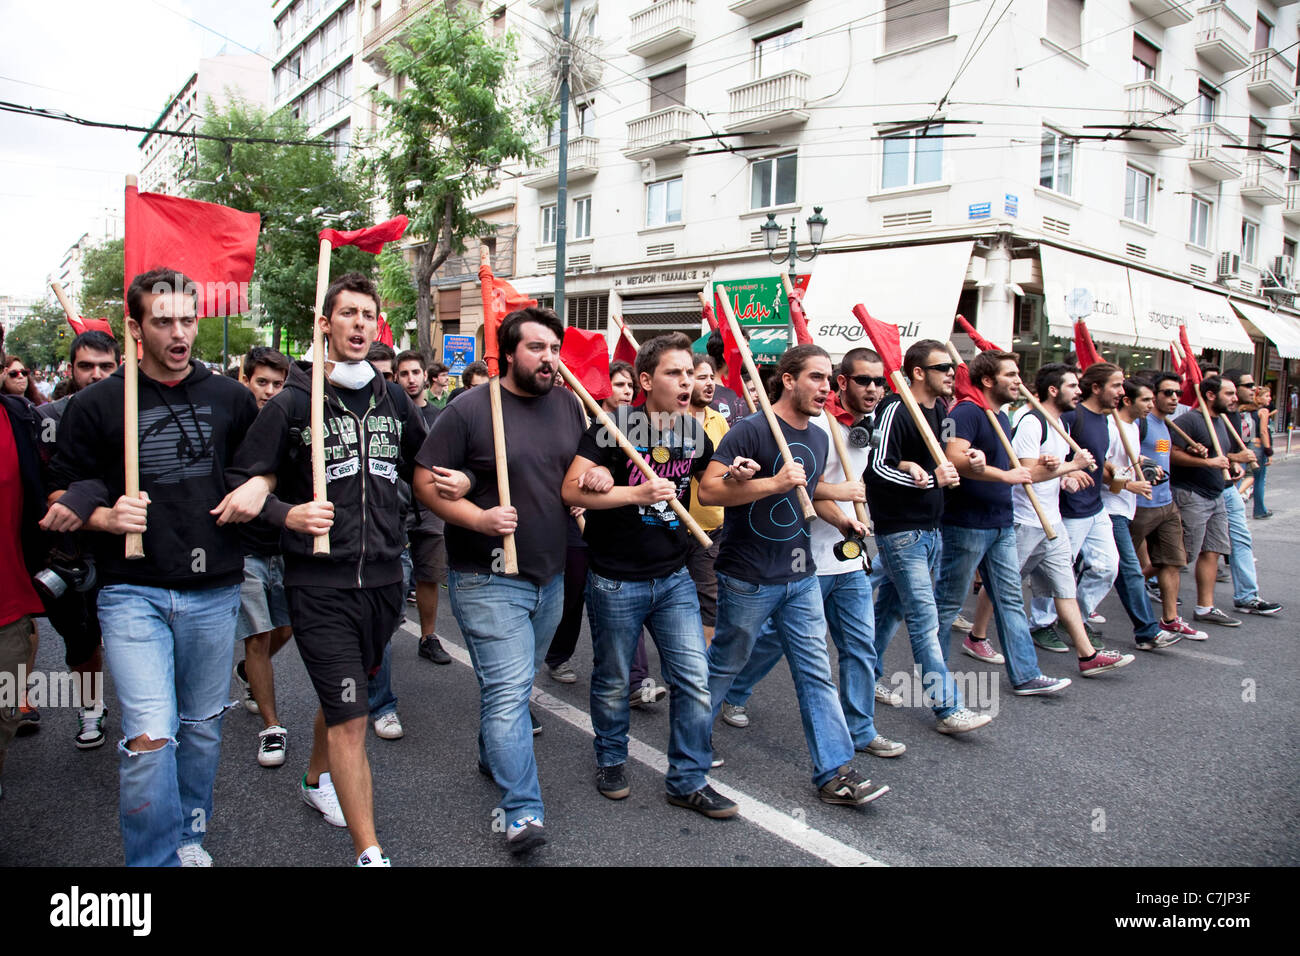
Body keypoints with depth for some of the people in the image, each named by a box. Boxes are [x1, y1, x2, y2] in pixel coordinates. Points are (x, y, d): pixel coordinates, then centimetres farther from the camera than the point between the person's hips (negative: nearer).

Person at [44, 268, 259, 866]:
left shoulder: (231, 398, 7)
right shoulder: (97, 405, 0)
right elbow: (63, 495, 5)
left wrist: (253, 490, 0)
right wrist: (106, 517, -14)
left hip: (214, 591, 3)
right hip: (133, 593, -2)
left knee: (203, 726, 15)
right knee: (150, 737, -11)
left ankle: (189, 832, 36)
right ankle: (155, 859, 8)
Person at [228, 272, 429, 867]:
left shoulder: (393, 399, 8)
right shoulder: (293, 401, -6)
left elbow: (419, 465, 22)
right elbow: (241, 480, -3)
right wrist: (286, 514, -20)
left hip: (383, 578, 5)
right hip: (320, 583, -5)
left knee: (346, 694, 23)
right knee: (349, 714, -6)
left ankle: (316, 779, 50)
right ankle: (369, 853, 3)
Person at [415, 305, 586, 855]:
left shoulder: (569, 405, 6)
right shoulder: (470, 409, -11)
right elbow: (425, 481, -10)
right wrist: (478, 517, -24)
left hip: (550, 576, 6)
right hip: (487, 578, -6)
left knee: (512, 683, 22)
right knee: (508, 690, -8)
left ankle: (494, 756, 45)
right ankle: (522, 810, 0)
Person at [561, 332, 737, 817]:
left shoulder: (693, 432, 4)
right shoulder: (614, 425, -12)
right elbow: (572, 490, -20)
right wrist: (639, 493, -27)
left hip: (674, 577, 4)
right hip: (615, 581, -4)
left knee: (694, 679, 2)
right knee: (613, 682, 13)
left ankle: (688, 780, 19)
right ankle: (611, 760, 38)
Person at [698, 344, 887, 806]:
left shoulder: (818, 439, 10)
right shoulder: (751, 430, -15)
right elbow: (707, 490, -24)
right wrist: (774, 483, -29)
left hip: (801, 577, 7)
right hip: (748, 578, -6)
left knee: (816, 673, 7)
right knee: (723, 666, 10)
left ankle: (835, 773, 15)